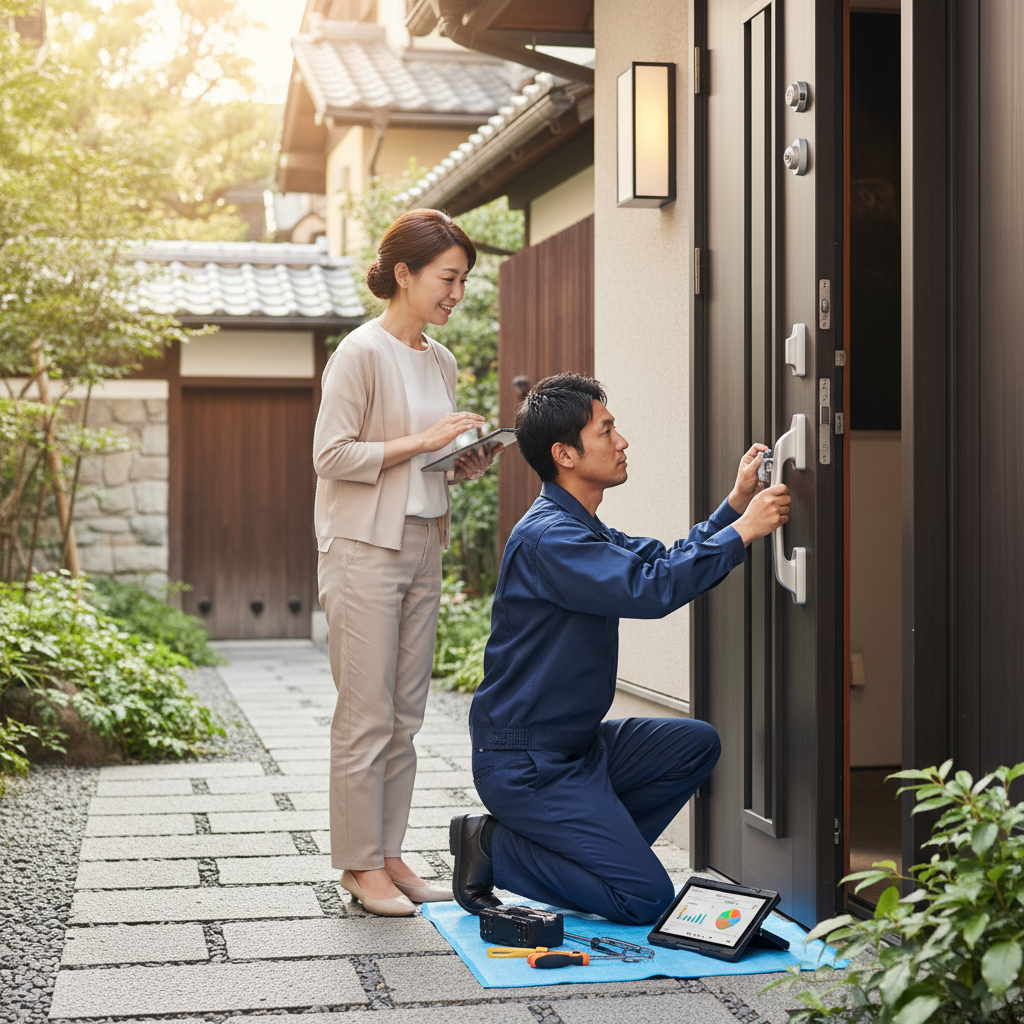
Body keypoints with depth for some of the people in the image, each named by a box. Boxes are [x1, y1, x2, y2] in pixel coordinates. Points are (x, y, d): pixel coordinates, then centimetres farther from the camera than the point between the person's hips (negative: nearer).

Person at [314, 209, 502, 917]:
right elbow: (332, 455, -14)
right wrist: (420, 441, -17)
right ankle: (359, 863, 6)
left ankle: (390, 856, 17)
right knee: (366, 716, -4)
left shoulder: (441, 362, 14)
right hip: (365, 548, -8)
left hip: (422, 548, 8)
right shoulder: (363, 353, -9)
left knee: (406, 715, 9)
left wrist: (466, 464, 3)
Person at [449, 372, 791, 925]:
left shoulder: (581, 528, 13)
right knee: (645, 898, -11)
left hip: (575, 746, 10)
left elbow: (668, 561, 17)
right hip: (523, 766, -10)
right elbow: (650, 590, -32)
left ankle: (595, 850, 7)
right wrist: (742, 530, -24)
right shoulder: (546, 538, -22)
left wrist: (735, 502, 6)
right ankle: (497, 851, -1)